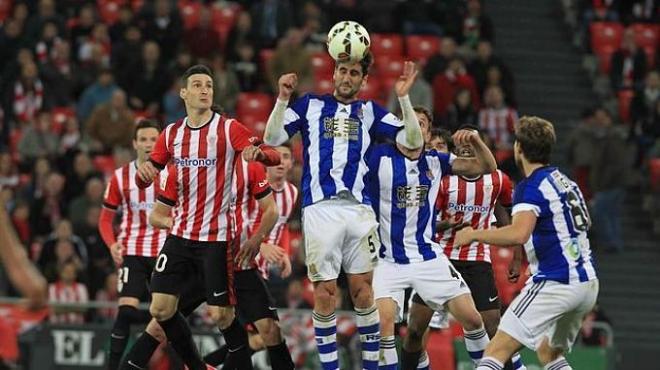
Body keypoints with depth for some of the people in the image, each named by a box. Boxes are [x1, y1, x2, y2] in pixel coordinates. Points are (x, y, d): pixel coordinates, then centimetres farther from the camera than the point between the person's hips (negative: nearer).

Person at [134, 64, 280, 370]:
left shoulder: (228, 128, -5)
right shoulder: (172, 134, 8)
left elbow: (274, 157, -14)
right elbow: (144, 180, 12)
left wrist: (257, 152, -37)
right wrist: (144, 172, -12)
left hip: (215, 238, -5)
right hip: (180, 236, 5)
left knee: (221, 315, -7)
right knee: (160, 309, 0)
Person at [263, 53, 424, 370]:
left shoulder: (370, 112, 15)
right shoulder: (310, 105, 13)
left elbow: (413, 142, 6)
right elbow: (272, 138, 5)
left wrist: (403, 98, -4)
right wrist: (283, 98, -7)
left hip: (358, 209, 1)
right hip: (320, 209, -1)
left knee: (362, 289, 0)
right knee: (325, 293, -3)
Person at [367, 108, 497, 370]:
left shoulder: (435, 161, 5)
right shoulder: (379, 157, -8)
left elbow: (486, 167, 4)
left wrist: (475, 140, -14)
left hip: (429, 258, 4)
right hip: (388, 260, -3)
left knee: (471, 319, 1)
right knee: (383, 322, -22)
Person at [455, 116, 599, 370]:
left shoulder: (531, 186, -10)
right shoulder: (564, 180, 16)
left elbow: (519, 233, -27)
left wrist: (474, 234, -14)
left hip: (556, 283, -9)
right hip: (588, 283, 9)